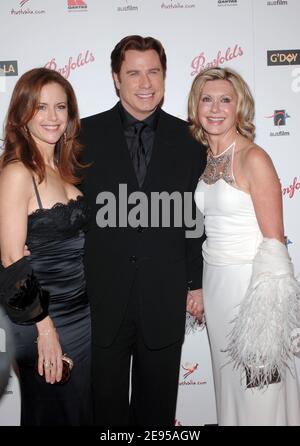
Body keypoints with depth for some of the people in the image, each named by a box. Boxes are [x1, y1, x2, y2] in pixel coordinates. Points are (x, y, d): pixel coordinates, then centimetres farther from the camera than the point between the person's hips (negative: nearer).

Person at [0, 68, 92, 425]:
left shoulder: (64, 167, 6)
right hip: (41, 318, -7)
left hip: (82, 311, 7)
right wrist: (45, 327, -18)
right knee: (51, 413, 14)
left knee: (82, 408, 21)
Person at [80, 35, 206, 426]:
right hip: (101, 296, 0)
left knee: (158, 406, 19)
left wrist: (197, 282, 5)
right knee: (106, 404, 17)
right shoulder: (86, 134, -3)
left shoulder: (187, 139, 1)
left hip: (165, 298, 1)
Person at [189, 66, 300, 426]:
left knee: (257, 385, 9)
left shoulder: (254, 159, -14)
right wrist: (196, 288, 12)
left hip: (249, 279, -6)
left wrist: (265, 314, -18)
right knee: (227, 373, 20)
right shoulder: (203, 158, 6)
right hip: (213, 278, 7)